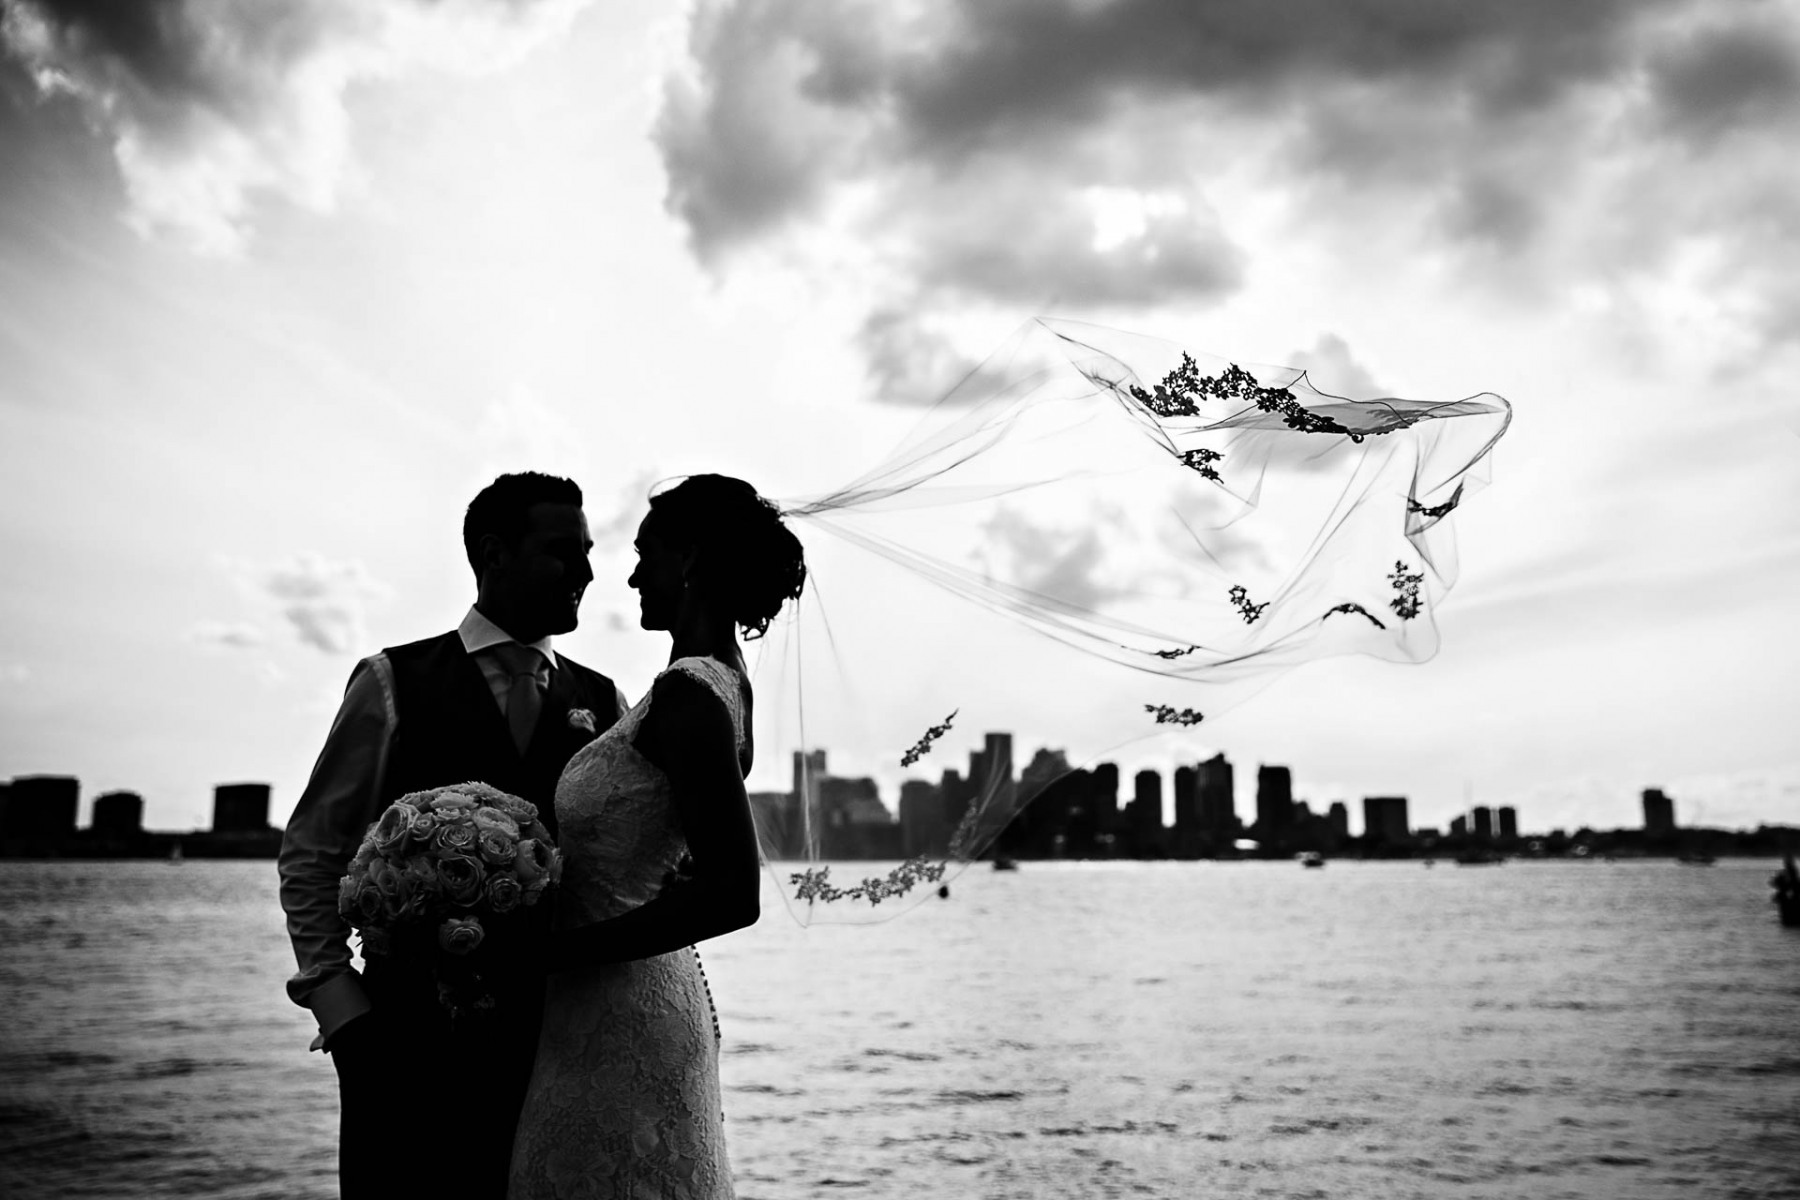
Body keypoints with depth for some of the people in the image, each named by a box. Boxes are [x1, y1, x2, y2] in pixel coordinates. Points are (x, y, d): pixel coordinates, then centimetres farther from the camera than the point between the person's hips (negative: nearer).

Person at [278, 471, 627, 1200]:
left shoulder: (603, 704, 9)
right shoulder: (393, 683, 2)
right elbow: (312, 851, 4)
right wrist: (340, 1008, -4)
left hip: (560, 1031, 3)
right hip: (410, 1030, -2)